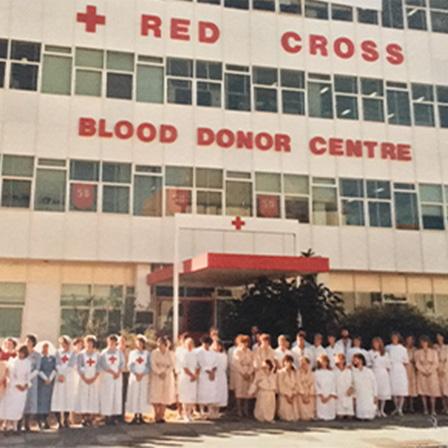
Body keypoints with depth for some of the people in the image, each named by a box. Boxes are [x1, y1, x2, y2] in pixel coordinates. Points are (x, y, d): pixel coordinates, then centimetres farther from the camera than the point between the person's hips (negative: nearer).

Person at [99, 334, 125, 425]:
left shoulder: (119, 353, 11)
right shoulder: (104, 353, 1)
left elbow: (122, 364, 5)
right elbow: (104, 365, -8)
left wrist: (118, 372, -12)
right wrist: (113, 372, -14)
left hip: (118, 377, 3)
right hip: (106, 377, -3)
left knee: (117, 396, 0)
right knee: (107, 396, -6)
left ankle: (115, 416, 3)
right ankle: (107, 416, -3)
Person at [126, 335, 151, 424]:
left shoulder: (147, 353, 7)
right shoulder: (132, 353, 10)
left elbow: (149, 366, 1)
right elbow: (130, 365, 3)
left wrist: (142, 374, -12)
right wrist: (136, 374, -12)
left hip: (144, 377, -1)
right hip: (134, 376, 1)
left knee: (143, 396, -3)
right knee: (134, 396, -4)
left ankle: (141, 415, 2)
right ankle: (135, 415, -1)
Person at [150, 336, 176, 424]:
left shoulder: (169, 353, 10)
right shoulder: (154, 353, 4)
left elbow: (172, 365, 2)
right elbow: (153, 365, -6)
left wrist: (165, 373, -13)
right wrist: (159, 373, -17)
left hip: (167, 377, 2)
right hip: (156, 377, -2)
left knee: (165, 396, -2)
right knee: (156, 396, -8)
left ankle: (162, 416, 2)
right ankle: (157, 416, -4)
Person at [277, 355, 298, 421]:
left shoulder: (294, 372, 10)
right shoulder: (281, 372, -5)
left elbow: (296, 384, 5)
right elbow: (280, 386, -9)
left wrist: (294, 394, -9)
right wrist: (287, 396, -14)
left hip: (293, 396, 5)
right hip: (284, 396, -4)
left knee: (294, 412, 1)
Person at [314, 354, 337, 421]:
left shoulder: (331, 373, 6)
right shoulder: (316, 373, 3)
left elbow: (333, 385, 2)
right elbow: (316, 385, -2)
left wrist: (329, 397, -10)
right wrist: (321, 396, -12)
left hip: (330, 397, 1)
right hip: (321, 396, -1)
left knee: (330, 414, -3)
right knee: (321, 413, -10)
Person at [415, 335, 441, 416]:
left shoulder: (433, 352, 2)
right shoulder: (418, 352, 3)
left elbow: (436, 363, -2)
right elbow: (417, 364, 1)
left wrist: (429, 371, -12)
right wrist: (424, 371, -11)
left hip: (432, 374, -1)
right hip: (422, 374, 1)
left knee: (432, 391, -5)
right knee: (423, 392, -3)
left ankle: (433, 410, -2)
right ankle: (425, 409, 0)